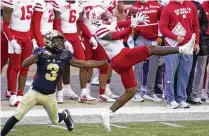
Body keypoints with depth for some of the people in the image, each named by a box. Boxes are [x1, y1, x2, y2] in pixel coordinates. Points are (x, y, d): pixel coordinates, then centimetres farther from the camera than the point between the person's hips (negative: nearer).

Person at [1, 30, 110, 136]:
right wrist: (37, 55, -38)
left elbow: (85, 64, 3)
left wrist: (106, 62, 2)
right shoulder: (41, 52, -12)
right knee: (16, 117, -11)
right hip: (35, 92, -3)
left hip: (50, 95, 3)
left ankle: (65, 115, 54)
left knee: (55, 121, 21)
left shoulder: (65, 55, -2)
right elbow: (24, 65, -23)